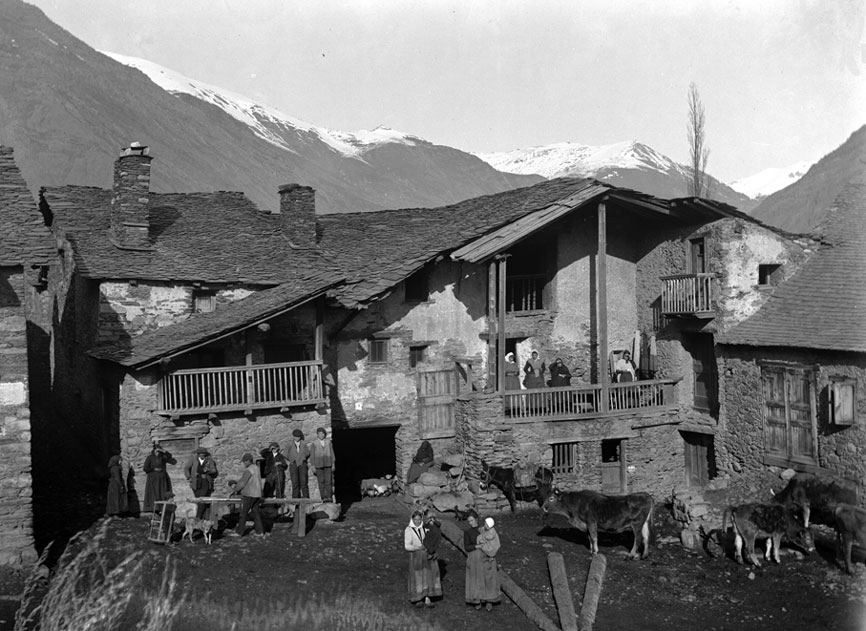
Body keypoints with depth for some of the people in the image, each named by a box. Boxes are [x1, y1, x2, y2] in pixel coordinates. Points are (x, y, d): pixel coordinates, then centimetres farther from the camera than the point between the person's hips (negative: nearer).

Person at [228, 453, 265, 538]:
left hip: (249, 495, -9)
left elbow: (242, 482, -15)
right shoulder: (256, 468, 13)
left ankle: (239, 532, 4)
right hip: (257, 494, 9)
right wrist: (236, 483, 20)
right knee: (256, 513, 10)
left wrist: (234, 490, -6)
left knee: (243, 513, 0)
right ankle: (260, 531, 10)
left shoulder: (248, 470, -15)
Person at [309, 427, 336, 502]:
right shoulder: (314, 444, 1)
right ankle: (323, 497, 0)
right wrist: (313, 466, -3)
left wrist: (333, 464, 6)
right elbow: (312, 455, 2)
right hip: (318, 465, -1)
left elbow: (332, 453, 10)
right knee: (321, 481, -3)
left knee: (328, 480, -7)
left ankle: (329, 497, -7)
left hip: (328, 465, 1)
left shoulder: (328, 442, 8)